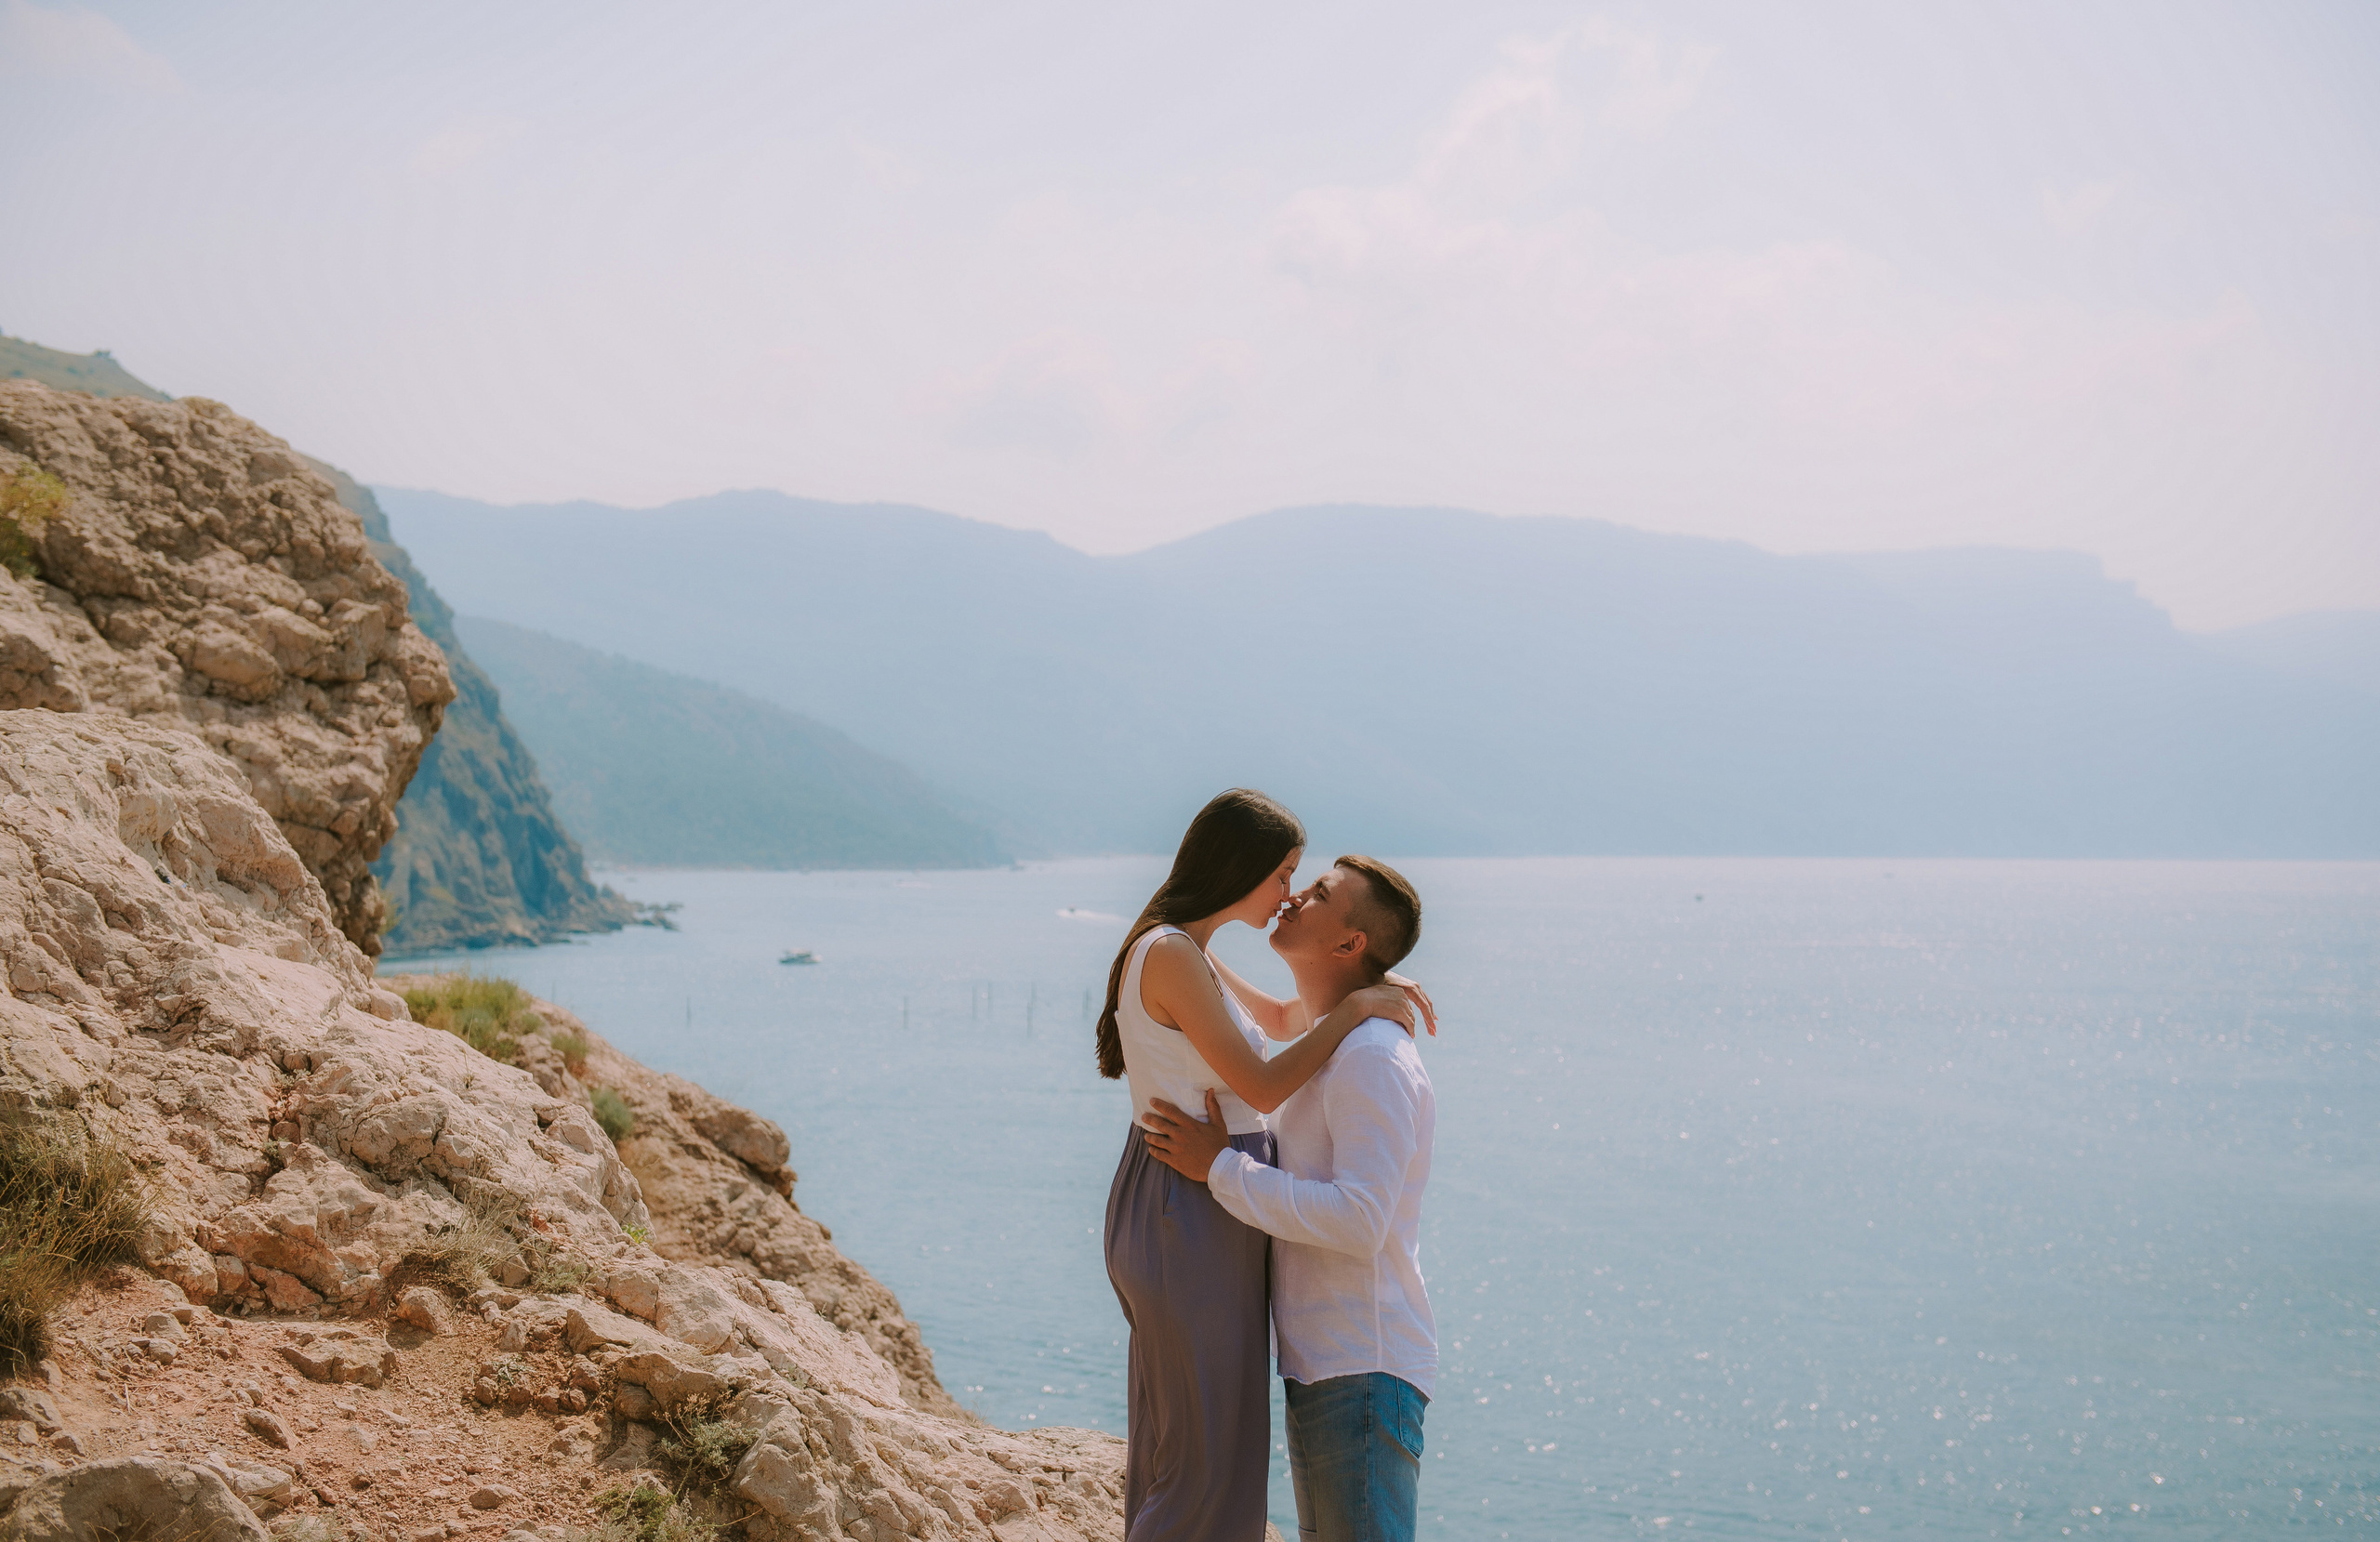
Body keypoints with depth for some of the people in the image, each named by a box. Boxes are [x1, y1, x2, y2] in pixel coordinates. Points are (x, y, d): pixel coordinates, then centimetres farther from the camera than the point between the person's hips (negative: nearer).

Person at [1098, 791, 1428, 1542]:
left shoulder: (1186, 953, 13)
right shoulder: (1171, 955, -17)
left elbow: (1283, 1020, 28)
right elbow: (1261, 1085, -19)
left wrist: (1375, 988, 14)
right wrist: (1357, 1008, -10)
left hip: (1186, 1216, 10)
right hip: (1191, 1221, -10)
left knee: (1170, 1460, 15)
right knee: (1210, 1467, -5)